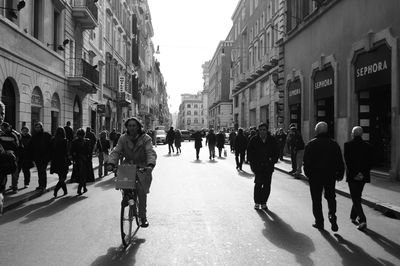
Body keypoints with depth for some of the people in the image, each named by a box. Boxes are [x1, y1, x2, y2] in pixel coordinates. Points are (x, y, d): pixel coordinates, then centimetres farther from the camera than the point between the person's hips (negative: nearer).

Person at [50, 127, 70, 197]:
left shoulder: (53, 140, 2)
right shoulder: (65, 141, -11)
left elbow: (51, 151, 6)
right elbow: (66, 152, -13)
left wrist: (51, 161, 14)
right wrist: (68, 160, -5)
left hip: (55, 161, 5)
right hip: (63, 161, -5)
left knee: (61, 177, 18)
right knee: (63, 177, 3)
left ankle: (65, 191, 25)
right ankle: (56, 189, -16)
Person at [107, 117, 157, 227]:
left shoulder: (145, 138, -5)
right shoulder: (123, 138, 3)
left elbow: (151, 152, -18)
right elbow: (115, 152, -6)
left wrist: (150, 165, -37)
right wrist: (111, 163, -25)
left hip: (142, 168, -3)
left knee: (141, 191, -14)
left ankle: (143, 216, 1)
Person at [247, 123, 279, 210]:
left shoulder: (272, 140, 2)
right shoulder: (254, 140, -2)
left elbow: (275, 152, 10)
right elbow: (249, 152, 3)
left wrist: (273, 161, -2)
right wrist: (252, 163, -4)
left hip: (268, 166, 2)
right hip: (257, 166, -2)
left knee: (267, 185, 5)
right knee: (258, 183, -7)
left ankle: (263, 202, 17)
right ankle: (257, 202, 6)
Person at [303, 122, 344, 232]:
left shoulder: (311, 144, -4)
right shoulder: (334, 144, 3)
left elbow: (306, 162, -5)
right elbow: (340, 161, 5)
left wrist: (308, 174, 5)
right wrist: (340, 174, 13)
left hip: (315, 176, -2)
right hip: (330, 176, 2)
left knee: (316, 199, 7)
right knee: (331, 197, 15)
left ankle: (319, 222, 11)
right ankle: (332, 216, -5)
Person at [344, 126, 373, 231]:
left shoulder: (348, 145, -8)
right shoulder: (368, 146, 3)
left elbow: (347, 161, -13)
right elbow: (371, 162, -1)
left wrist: (355, 174, -10)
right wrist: (363, 173, -4)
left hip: (352, 176, -4)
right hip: (363, 176, 4)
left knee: (355, 198, -1)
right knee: (357, 197, 20)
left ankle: (362, 220, -14)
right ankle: (353, 216, 33)